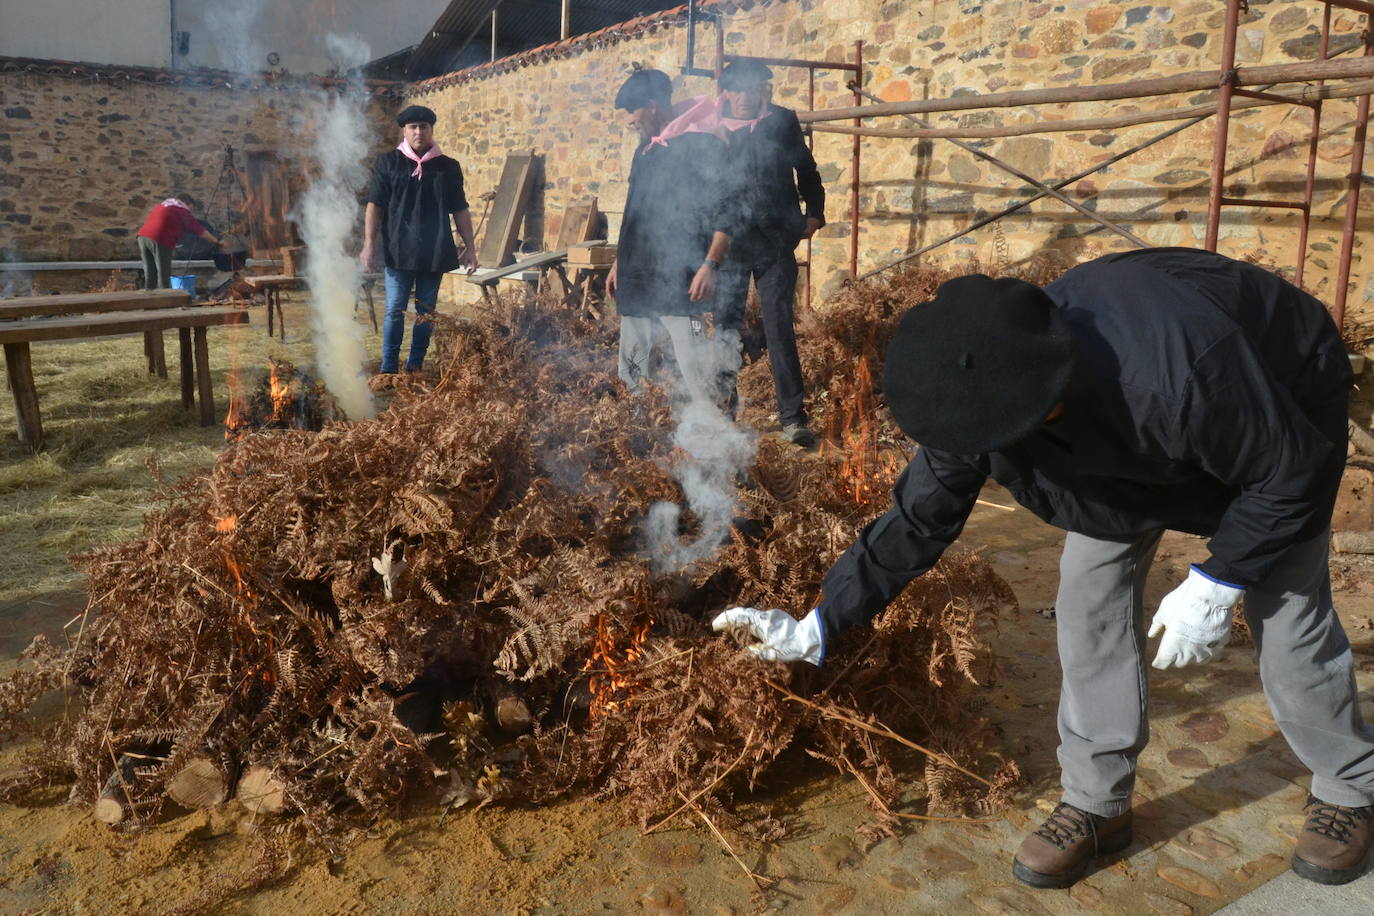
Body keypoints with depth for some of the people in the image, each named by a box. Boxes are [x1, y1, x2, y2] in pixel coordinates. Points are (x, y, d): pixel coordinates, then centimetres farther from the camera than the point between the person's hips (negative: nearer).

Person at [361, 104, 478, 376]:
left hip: (434, 253, 2)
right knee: (395, 310, -4)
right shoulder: (388, 163, 3)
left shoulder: (448, 167, 8)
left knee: (426, 312, 6)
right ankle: (388, 369, 3)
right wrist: (369, 244, -8)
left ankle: (415, 368, 16)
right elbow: (375, 206, 0)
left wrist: (470, 247, 5)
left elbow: (460, 210, 11)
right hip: (398, 252, -2)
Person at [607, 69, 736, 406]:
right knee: (632, 375, 10)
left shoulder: (702, 144, -7)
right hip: (636, 282, 9)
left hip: (678, 285, -8)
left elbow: (724, 212, -12)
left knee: (696, 371, -13)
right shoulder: (645, 150, 19)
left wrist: (710, 265, -22)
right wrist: (619, 263, 25)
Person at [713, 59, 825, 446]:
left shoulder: (783, 122, 6)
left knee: (780, 327, -3)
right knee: (725, 325, 6)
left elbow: (806, 169, 14)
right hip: (728, 243, 1)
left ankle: (792, 417, 1)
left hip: (774, 243, 0)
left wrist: (814, 212, 4)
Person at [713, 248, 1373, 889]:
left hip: (1281, 410, -4)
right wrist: (818, 627, -20)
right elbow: (918, 522, -19)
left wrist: (1215, 585, -28)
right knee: (1090, 595, -4)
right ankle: (1095, 803, 11)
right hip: (1120, 437, 4)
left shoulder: (1185, 373, -48)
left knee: (1285, 613, -5)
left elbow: (1298, 470, -29)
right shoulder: (981, 392, -30)